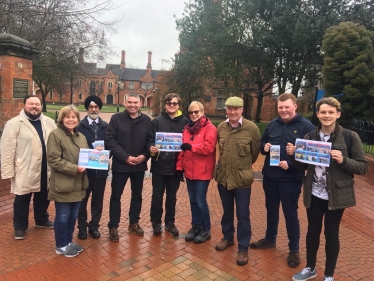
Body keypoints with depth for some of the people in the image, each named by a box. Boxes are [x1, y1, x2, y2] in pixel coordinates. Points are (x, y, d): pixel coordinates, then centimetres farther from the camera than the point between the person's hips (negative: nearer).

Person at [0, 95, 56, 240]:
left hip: (45, 169, 4)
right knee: (22, 200, 10)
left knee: (43, 197, 19)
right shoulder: (14, 124, -8)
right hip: (25, 171, -4)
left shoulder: (49, 122, 5)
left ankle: (42, 220, 39)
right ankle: (20, 227, 28)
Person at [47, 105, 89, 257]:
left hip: (77, 184, 7)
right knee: (63, 216, 6)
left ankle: (68, 241, 33)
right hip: (63, 184, -7)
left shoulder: (81, 136, 13)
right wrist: (74, 169, -21)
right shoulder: (55, 135, -10)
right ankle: (61, 246, 23)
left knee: (73, 215, 16)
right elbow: (53, 159, -17)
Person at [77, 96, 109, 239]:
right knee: (82, 199, 12)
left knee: (98, 199, 13)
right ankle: (82, 227, 29)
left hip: (101, 168, 2)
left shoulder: (106, 126, 5)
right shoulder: (80, 126, -3)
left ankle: (94, 226, 29)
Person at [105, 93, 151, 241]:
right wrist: (125, 157, -18)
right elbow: (110, 140, -11)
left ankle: (134, 222, 34)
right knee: (116, 196, 7)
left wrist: (145, 155, -14)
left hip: (139, 165, 3)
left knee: (137, 195, 16)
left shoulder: (147, 120, 2)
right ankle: (113, 226, 22)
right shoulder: (116, 118, -5)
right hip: (120, 164, -3)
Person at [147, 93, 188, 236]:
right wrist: (151, 148, -25)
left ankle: (170, 222, 29)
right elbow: (150, 140, -5)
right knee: (157, 195, 8)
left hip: (176, 165, 2)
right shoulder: (157, 121, -1)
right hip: (159, 165, -1)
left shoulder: (185, 121, 3)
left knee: (172, 196, 14)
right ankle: (156, 222, 25)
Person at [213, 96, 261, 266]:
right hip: (223, 176, 4)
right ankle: (227, 237, 40)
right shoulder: (221, 127, 1)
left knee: (242, 215, 6)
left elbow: (256, 151, 0)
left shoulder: (251, 128, -11)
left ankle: (243, 248, 21)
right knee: (227, 210, 20)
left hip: (242, 178, -4)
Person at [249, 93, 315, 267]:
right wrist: (264, 146, -8)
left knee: (290, 214, 7)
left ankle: (294, 250, 25)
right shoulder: (272, 124, 7)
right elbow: (262, 142, 17)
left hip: (291, 178, -5)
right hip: (269, 176, 5)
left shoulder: (306, 126, -9)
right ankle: (270, 239, 39)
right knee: (271, 209, 19)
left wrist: (290, 164, -23)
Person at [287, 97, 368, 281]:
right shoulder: (310, 137, 2)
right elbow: (303, 166, 8)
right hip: (314, 194, 3)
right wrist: (293, 155, -11)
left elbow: (363, 167, -7)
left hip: (336, 195, -3)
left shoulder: (350, 137, -8)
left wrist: (343, 160, -25)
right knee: (312, 231, 16)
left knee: (331, 234, 10)